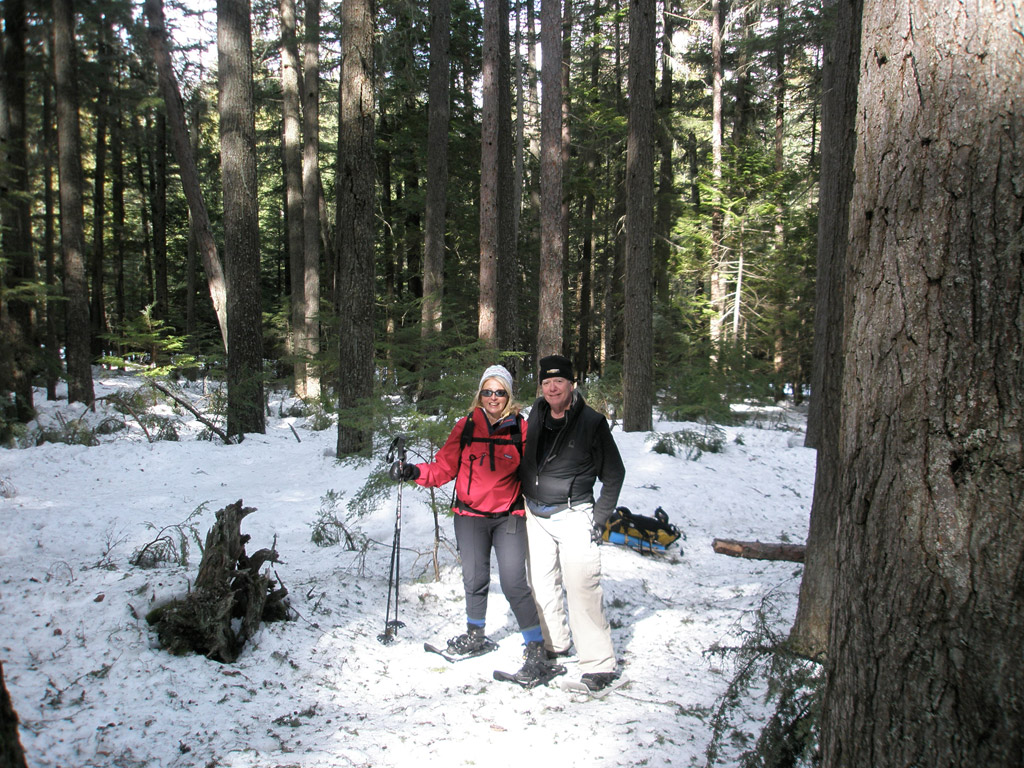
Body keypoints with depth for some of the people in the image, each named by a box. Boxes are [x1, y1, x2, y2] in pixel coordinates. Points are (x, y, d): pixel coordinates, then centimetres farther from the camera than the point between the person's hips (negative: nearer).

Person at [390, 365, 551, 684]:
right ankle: (476, 636, 36)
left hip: (508, 516, -2)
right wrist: (415, 472, -11)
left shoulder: (520, 428, -3)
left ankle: (537, 649, 3)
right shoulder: (466, 426, 1)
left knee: (514, 583, -9)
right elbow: (445, 466, 3)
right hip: (470, 516, 2)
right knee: (475, 580, 12)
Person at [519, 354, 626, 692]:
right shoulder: (535, 416, 7)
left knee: (582, 586, -12)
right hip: (535, 515, 5)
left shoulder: (591, 422, -6)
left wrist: (599, 518, -6)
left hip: (573, 515, -5)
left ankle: (599, 663, -4)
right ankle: (555, 645, 30)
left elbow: (614, 473, 0)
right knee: (541, 584, 12)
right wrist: (521, 503, 14)